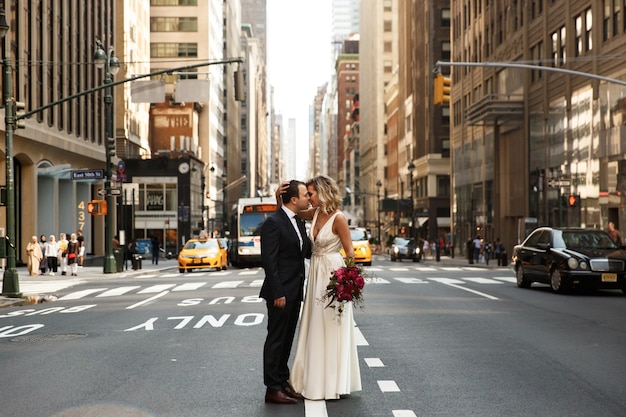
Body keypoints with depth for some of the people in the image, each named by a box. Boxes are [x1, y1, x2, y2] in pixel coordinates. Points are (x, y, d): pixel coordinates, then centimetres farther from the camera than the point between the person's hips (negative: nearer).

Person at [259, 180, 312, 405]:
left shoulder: (298, 223, 12)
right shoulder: (273, 222, -15)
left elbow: (308, 251, 14)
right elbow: (269, 261, -18)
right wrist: (277, 293, -21)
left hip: (295, 291, 9)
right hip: (281, 292, -9)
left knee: (287, 339, 15)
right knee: (276, 340, -2)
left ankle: (283, 382, 24)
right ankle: (273, 389, 4)